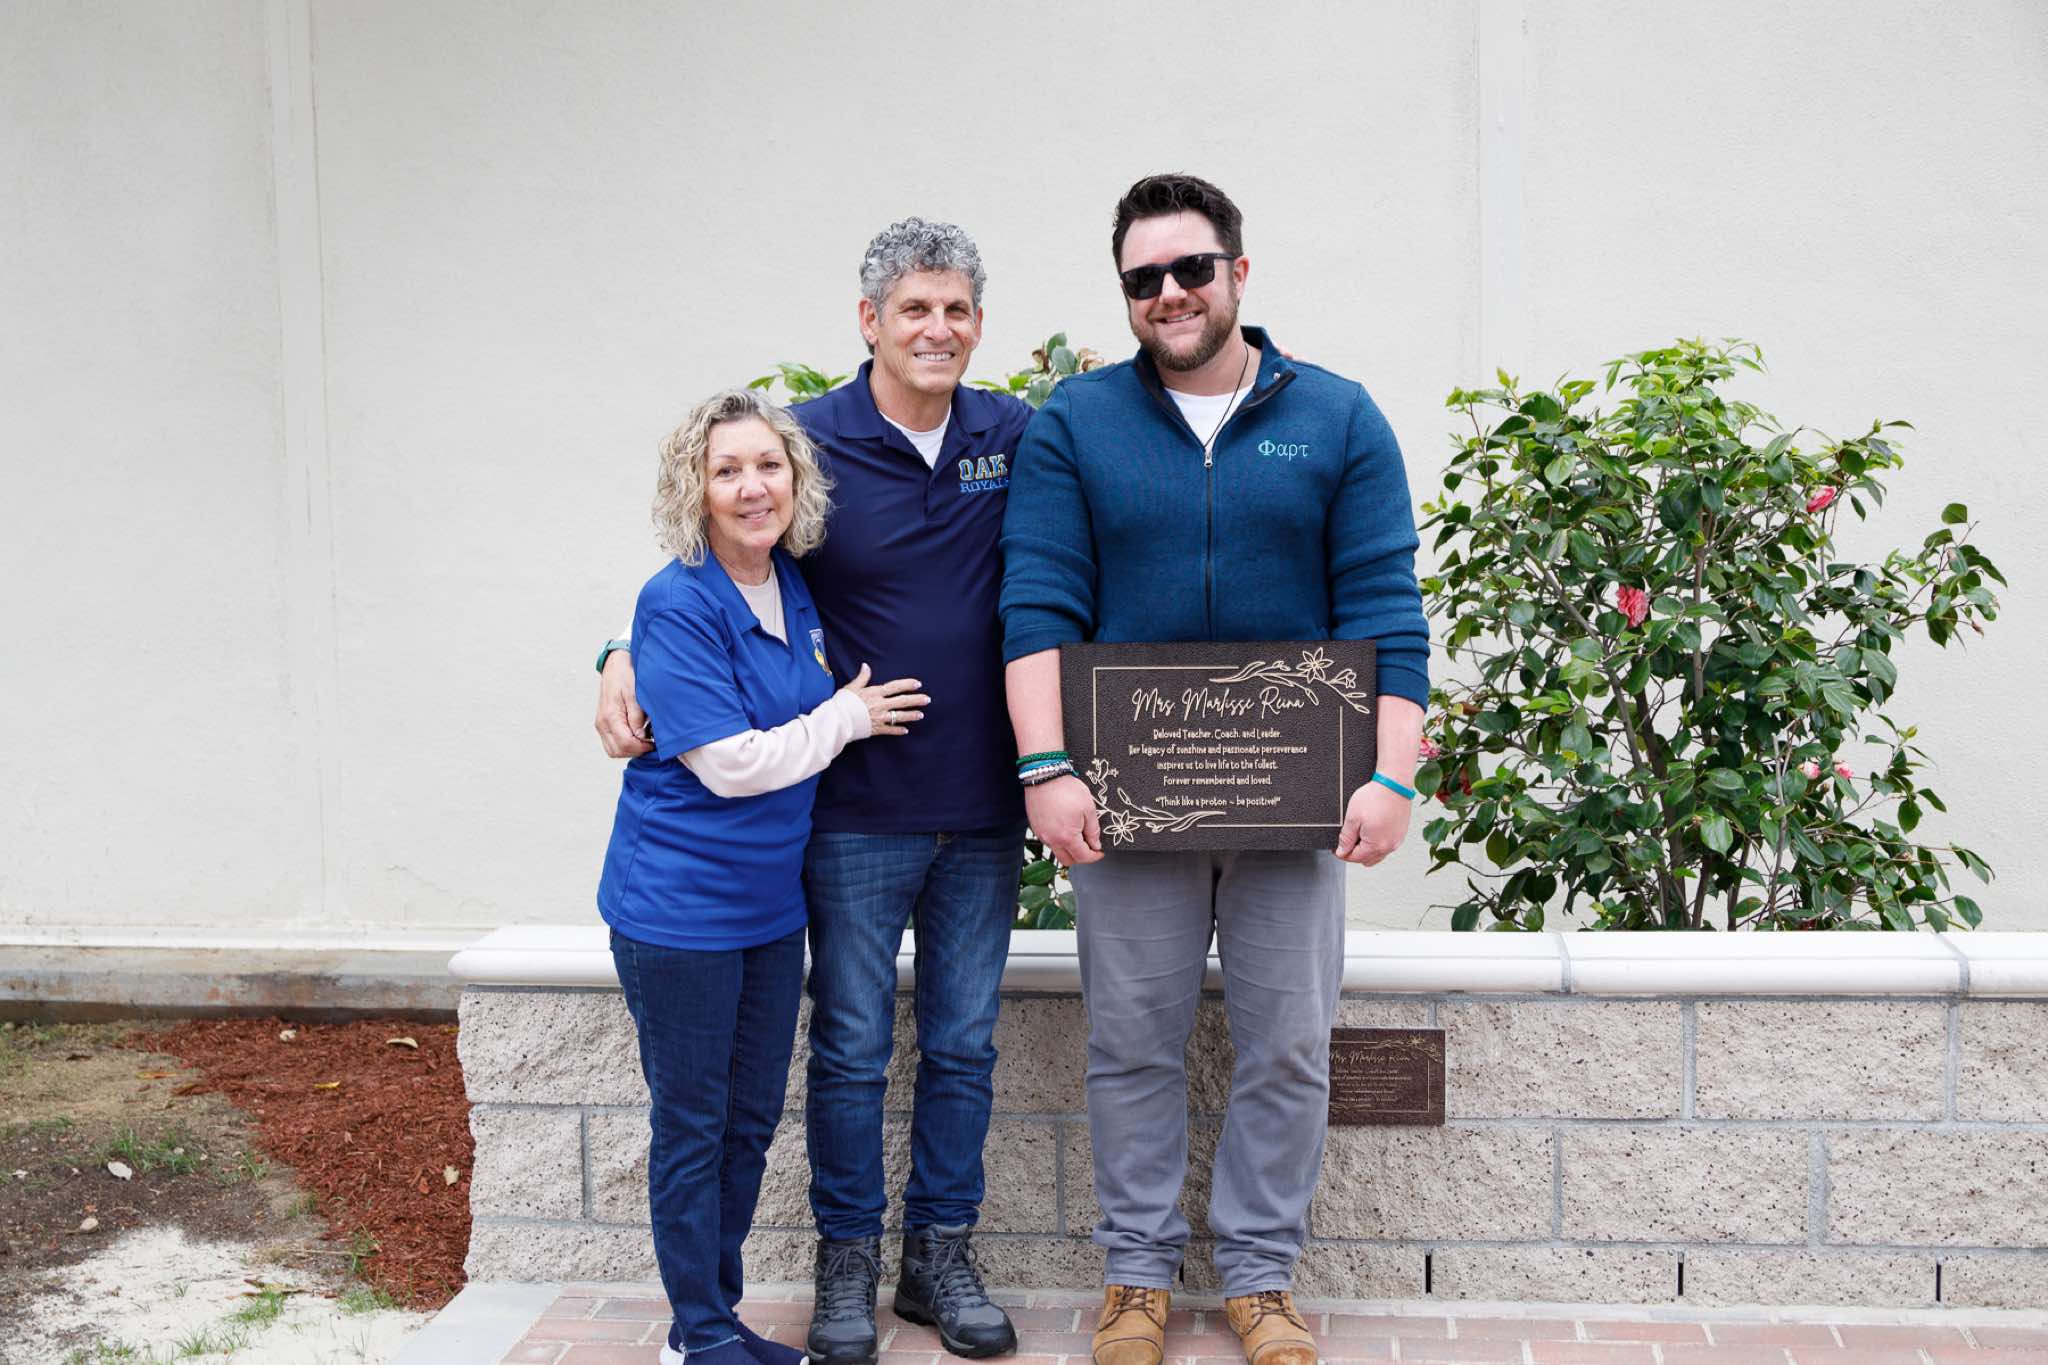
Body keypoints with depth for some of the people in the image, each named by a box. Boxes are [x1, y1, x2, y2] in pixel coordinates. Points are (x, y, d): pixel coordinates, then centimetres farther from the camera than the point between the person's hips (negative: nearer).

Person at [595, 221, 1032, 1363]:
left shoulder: (1022, 439, 3)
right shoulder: (811, 442, -5)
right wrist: (625, 660, -15)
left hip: (983, 808, 3)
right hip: (857, 809, -2)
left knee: (964, 1044, 12)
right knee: (852, 1046, 8)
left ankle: (944, 1255, 27)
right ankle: (849, 1262, 24)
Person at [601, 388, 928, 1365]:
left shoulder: (798, 590, 4)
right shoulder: (677, 606, -17)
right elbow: (732, 763, -20)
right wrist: (845, 717, -10)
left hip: (770, 902, 7)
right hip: (678, 908, -7)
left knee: (752, 1119, 15)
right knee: (691, 1127, 5)